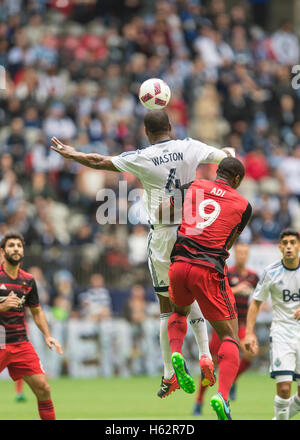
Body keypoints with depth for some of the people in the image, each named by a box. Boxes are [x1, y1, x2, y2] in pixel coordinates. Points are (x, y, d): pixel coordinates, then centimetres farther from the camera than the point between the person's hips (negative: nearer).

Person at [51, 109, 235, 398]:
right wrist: (230, 151, 38)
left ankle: (170, 374, 7)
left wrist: (70, 154, 21)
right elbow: (225, 157, 13)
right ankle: (205, 354, 3)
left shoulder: (142, 158, -8)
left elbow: (99, 162, 4)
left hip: (162, 235, -3)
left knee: (167, 305, 4)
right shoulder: (190, 148, -2)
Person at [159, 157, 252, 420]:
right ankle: (222, 396, -16)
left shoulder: (192, 187, 11)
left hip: (179, 265, 3)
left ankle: (176, 352, 4)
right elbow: (229, 244, 13)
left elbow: (160, 215, 10)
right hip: (210, 271, -3)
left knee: (179, 311, 34)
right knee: (229, 337, 6)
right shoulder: (243, 205, 7)